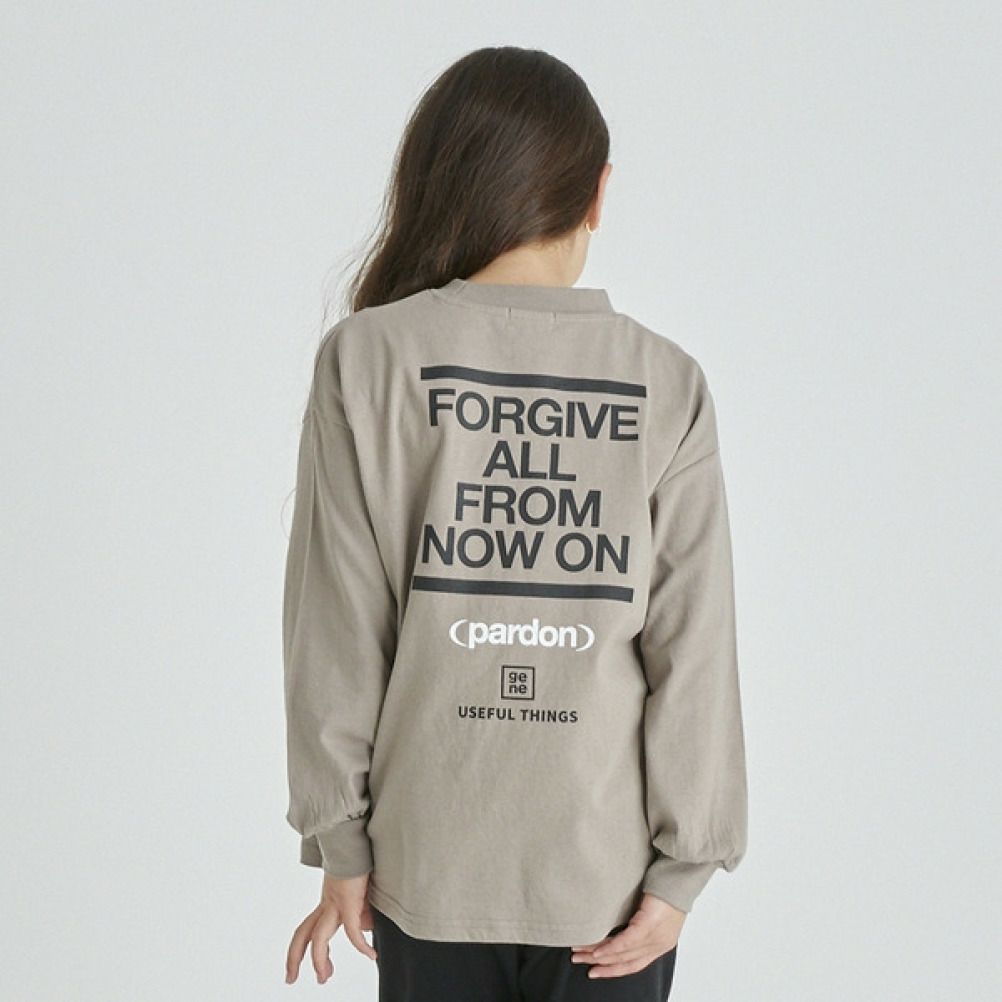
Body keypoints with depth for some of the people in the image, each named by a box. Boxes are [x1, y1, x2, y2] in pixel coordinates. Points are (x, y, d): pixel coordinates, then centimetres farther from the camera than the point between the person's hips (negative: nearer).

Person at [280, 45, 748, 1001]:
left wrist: (340, 845, 2)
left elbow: (338, 627, -6)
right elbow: (695, 648, -6)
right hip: (612, 869, 0)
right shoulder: (666, 383, -5)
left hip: (430, 865, 0)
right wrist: (683, 866, 1)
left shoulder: (366, 359, -7)